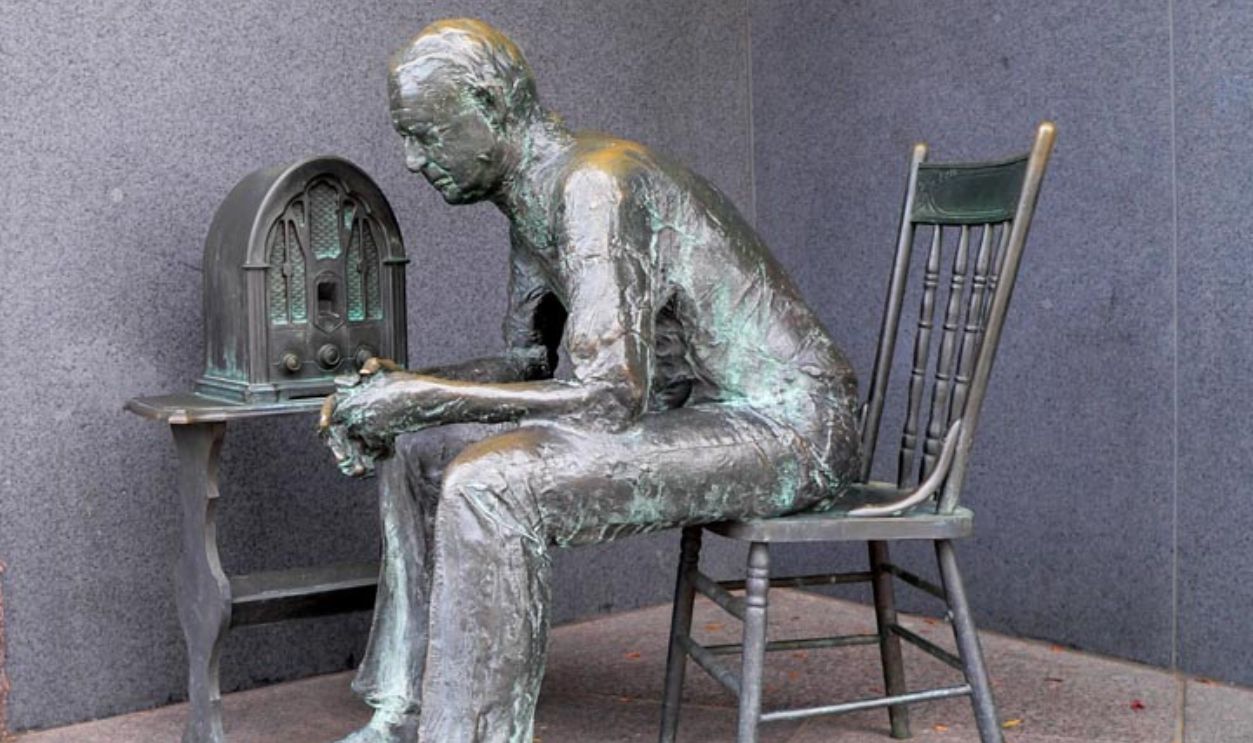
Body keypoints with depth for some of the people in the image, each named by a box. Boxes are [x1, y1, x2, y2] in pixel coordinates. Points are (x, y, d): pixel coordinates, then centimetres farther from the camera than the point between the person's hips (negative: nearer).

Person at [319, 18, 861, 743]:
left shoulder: (595, 182, -21)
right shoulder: (534, 199, 10)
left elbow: (608, 396, -27)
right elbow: (528, 361, 19)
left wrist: (423, 395, -21)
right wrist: (398, 389, 2)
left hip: (791, 427, -10)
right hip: (707, 415, 10)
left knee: (489, 485, -28)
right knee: (419, 451, 8)